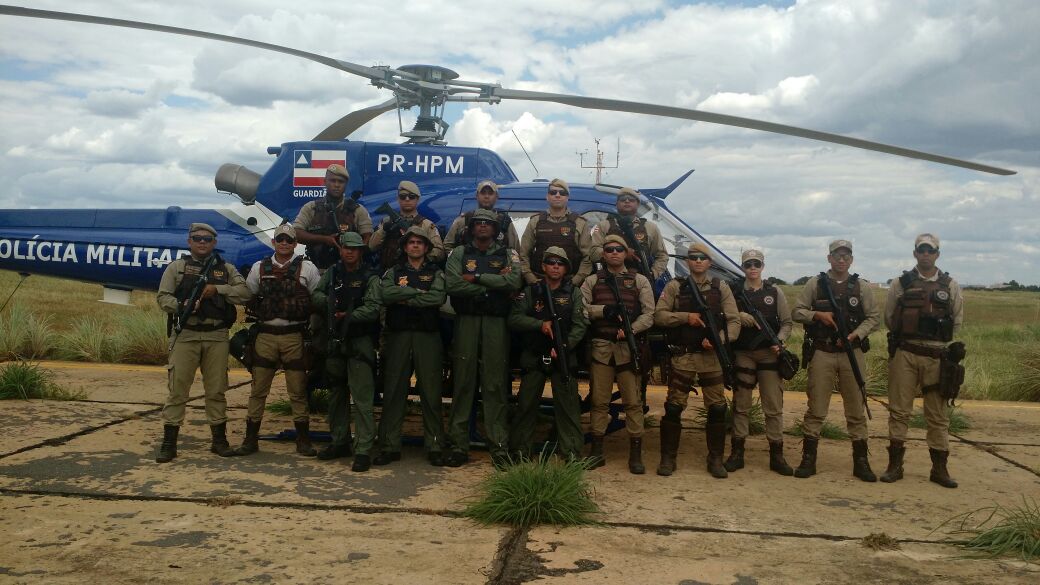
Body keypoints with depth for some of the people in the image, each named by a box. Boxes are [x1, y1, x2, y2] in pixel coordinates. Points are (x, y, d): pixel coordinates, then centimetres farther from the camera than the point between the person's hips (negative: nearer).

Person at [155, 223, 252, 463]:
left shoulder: (226, 269, 10)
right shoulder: (177, 267, 7)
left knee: (216, 389, 8)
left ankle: (219, 440, 18)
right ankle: (169, 442, 5)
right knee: (177, 388, -2)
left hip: (216, 337, 2)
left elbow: (245, 292, -2)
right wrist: (181, 306, -19)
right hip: (186, 335, -2)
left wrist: (217, 289, -13)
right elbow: (163, 297, 0)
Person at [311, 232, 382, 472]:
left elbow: (373, 309, -12)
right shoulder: (332, 273, 13)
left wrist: (348, 315, -21)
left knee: (362, 397, -10)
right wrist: (330, 303, -8)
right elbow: (315, 295, 10)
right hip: (335, 341, 6)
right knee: (336, 394, 15)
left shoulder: (370, 278, -2)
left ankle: (364, 450, -9)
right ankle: (340, 443, 28)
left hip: (360, 343, -6)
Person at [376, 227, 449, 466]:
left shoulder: (436, 273, 11)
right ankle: (389, 446, 7)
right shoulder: (393, 272, 15)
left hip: (428, 336, -1)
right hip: (398, 336, 1)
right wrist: (418, 291, -8)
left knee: (431, 392, 0)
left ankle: (434, 446, 6)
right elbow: (386, 294, -7)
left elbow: (439, 297, -10)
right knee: (393, 391, 1)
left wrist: (404, 298, -7)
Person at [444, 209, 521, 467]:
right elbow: (452, 284, -7)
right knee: (463, 382, 1)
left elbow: (513, 281, -9)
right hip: (466, 321, 0)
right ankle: (458, 445, 6)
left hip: (496, 323, 0)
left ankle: (499, 447, 3)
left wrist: (477, 277, -9)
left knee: (495, 384, 0)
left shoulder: (507, 255, 12)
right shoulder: (460, 253, 10)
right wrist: (493, 285, -7)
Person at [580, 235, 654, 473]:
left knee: (633, 401, 0)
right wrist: (604, 310, -14)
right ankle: (596, 451, 13)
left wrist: (630, 330, -15)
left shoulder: (640, 281, 9)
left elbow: (649, 314, 1)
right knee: (598, 401, 5)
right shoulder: (592, 281, 11)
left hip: (628, 346, -1)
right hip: (600, 347, 1)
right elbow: (581, 308, 1)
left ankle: (636, 453, 7)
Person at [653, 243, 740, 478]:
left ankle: (716, 459, 17)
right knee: (674, 407, 0)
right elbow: (658, 316, -2)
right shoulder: (675, 286, 4)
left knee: (717, 408, 4)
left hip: (712, 356, 1)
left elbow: (734, 321, 3)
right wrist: (686, 316, -14)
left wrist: (718, 339, -14)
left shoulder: (721, 287, 6)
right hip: (682, 356, -1)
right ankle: (668, 458, 11)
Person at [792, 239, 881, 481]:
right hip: (821, 353, -1)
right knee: (816, 409, 2)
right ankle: (808, 460, 9)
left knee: (856, 410, 6)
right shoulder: (815, 283, 4)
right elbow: (797, 312, 4)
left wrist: (855, 335, -10)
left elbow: (873, 318, 6)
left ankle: (861, 461, 15)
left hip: (852, 353, 1)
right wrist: (818, 315, -13)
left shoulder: (862, 286, 7)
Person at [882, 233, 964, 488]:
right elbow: (889, 318, 7)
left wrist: (940, 342, 7)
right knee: (899, 411, 1)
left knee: (938, 415, 6)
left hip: (938, 356, 1)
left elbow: (957, 321, 12)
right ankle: (895, 465, 8)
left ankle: (940, 468, 15)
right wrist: (906, 338, 3)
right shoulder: (901, 283, 4)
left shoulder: (950, 286, 6)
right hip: (904, 355, -1)